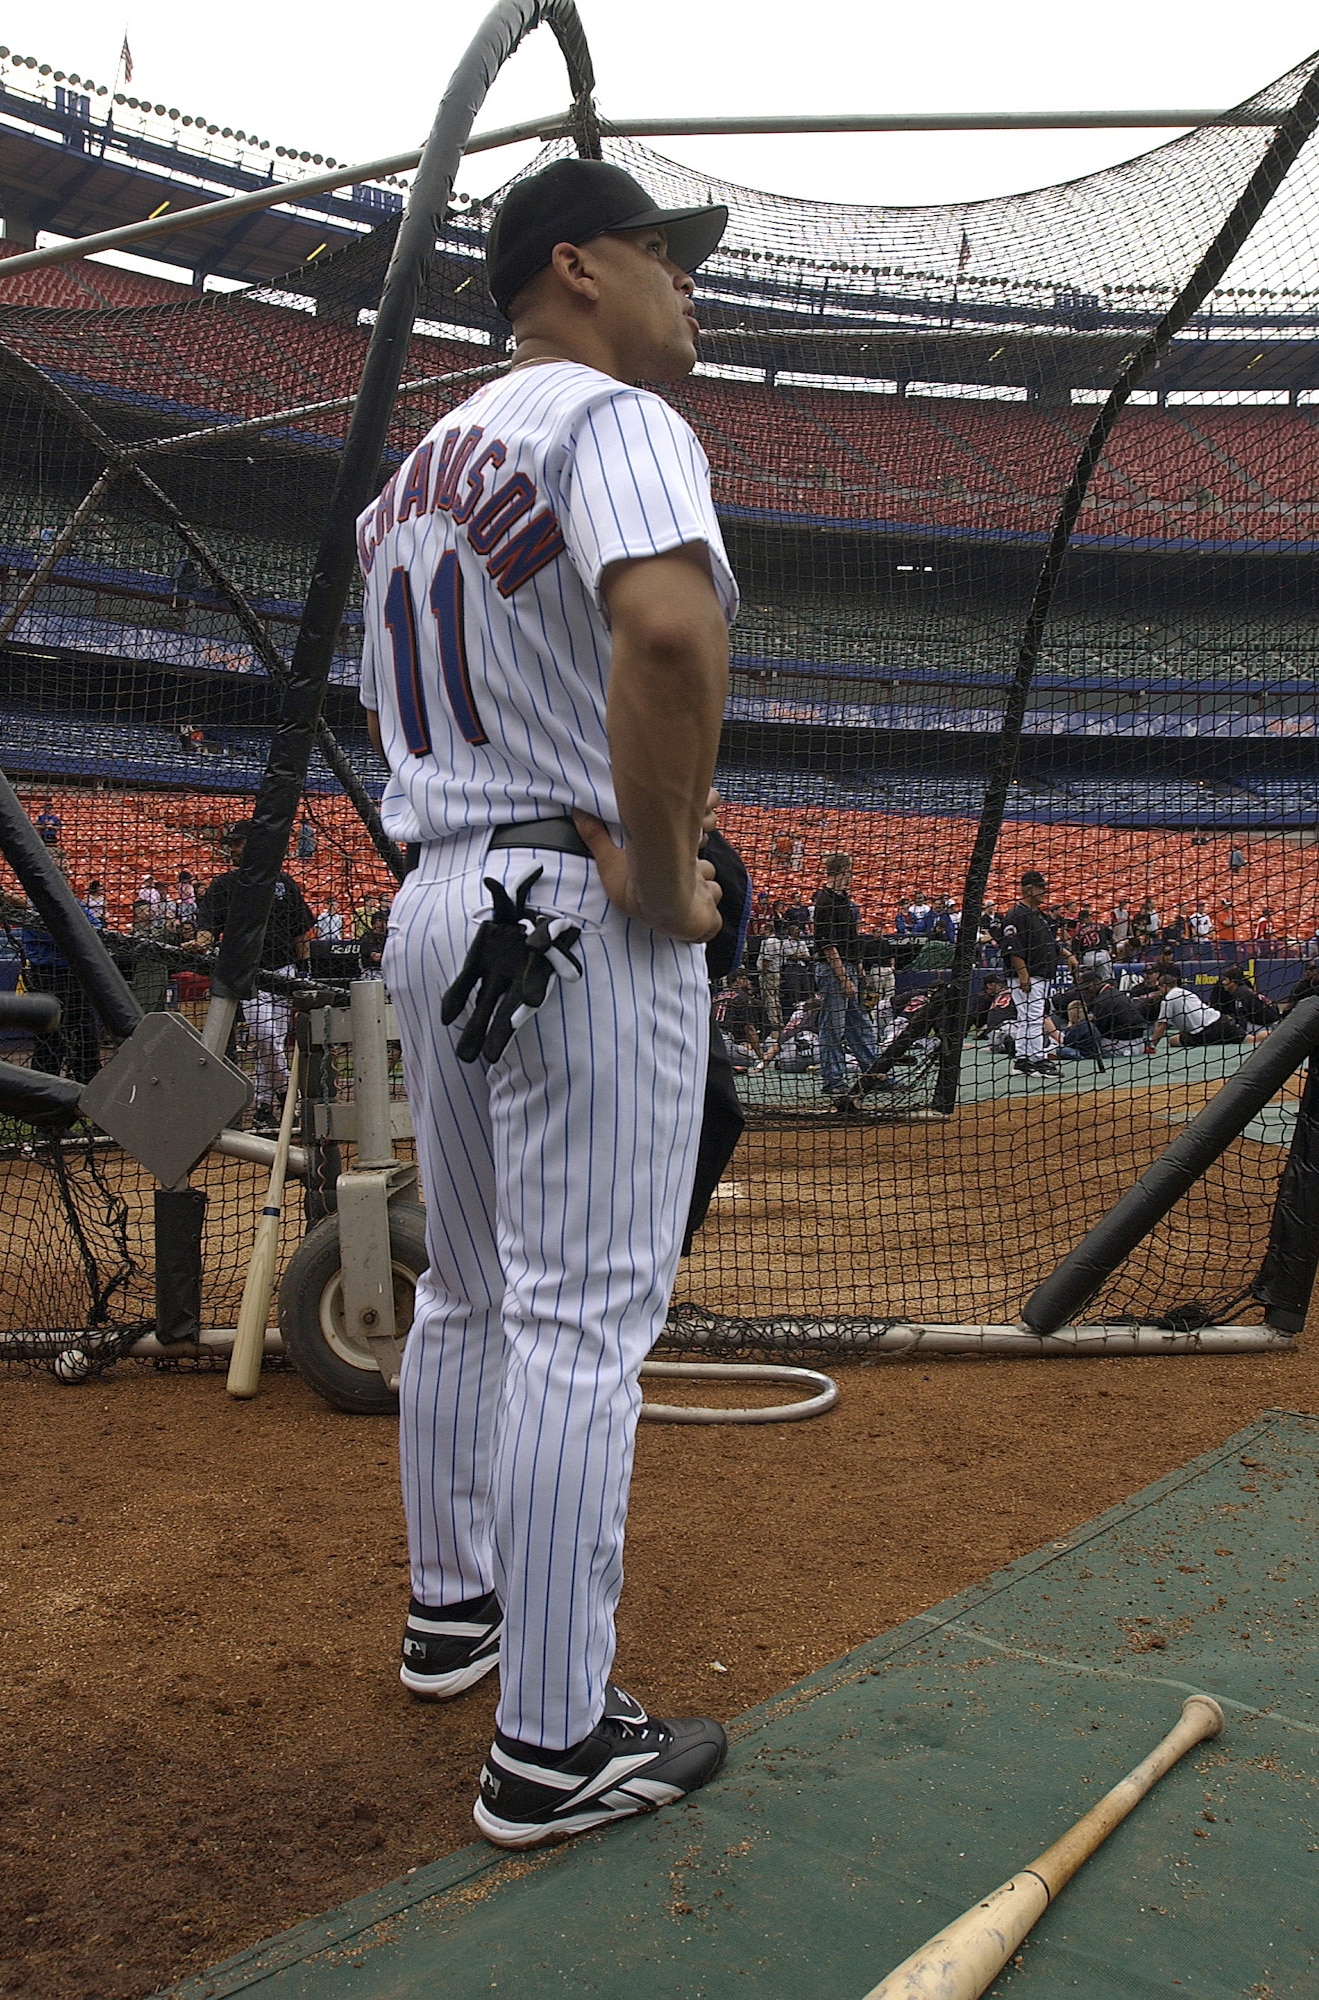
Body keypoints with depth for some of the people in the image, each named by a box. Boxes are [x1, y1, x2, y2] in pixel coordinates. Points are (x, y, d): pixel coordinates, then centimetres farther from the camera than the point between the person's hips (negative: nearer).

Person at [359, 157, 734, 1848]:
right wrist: (667, 868, -21)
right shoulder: (611, 417, -9)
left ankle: (452, 1604, 36)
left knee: (467, 1290, 19)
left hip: (432, 903, 9)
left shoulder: (415, 470, 19)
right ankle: (552, 1747, 5)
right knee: (581, 1323, -4)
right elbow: (670, 628, -30)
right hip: (586, 917, -9)